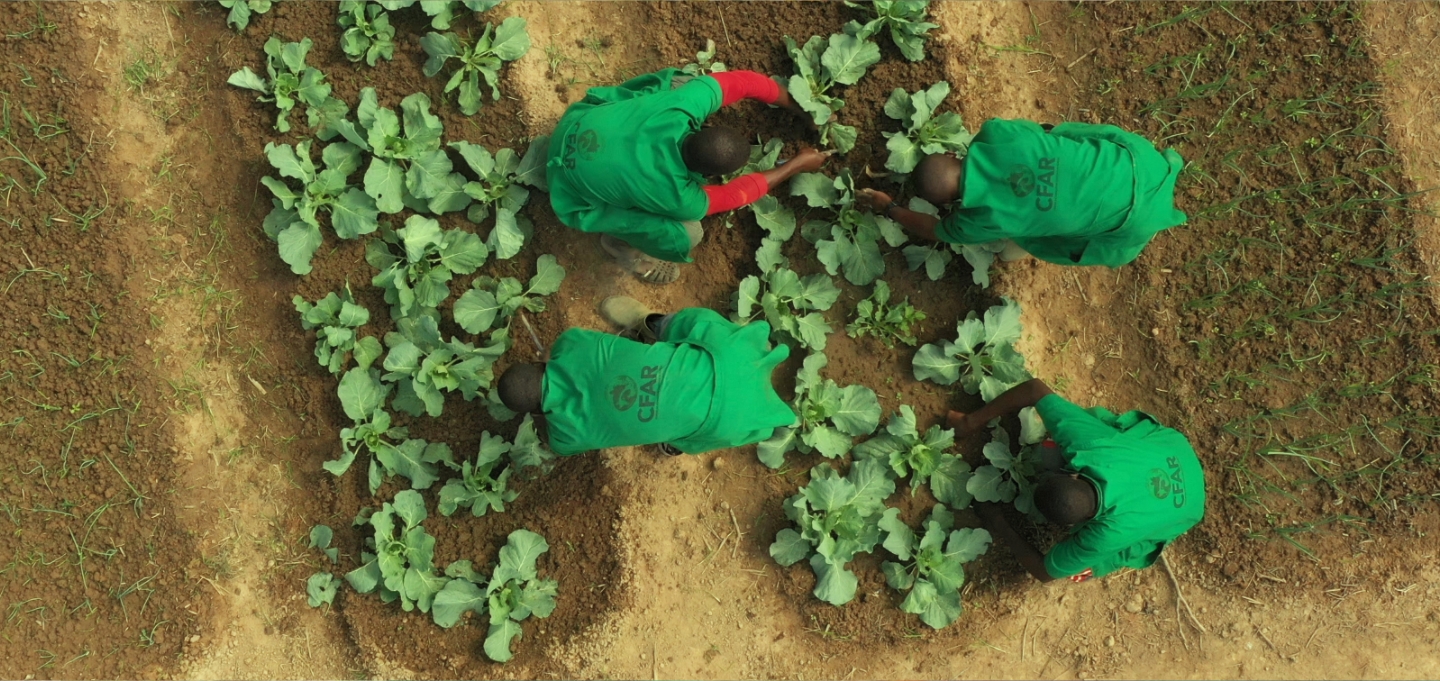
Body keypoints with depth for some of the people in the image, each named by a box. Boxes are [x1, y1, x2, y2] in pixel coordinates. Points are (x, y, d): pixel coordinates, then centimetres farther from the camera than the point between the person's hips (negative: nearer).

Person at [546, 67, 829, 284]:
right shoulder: (676, 197, -34)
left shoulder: (686, 105, -30)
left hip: (581, 121, 5)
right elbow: (734, 195, -14)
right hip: (574, 184, -5)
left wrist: (799, 105, -4)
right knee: (685, 234, -14)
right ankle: (620, 244, 18)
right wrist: (796, 166, -5)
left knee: (680, 81, -3)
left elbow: (743, 80, -13)